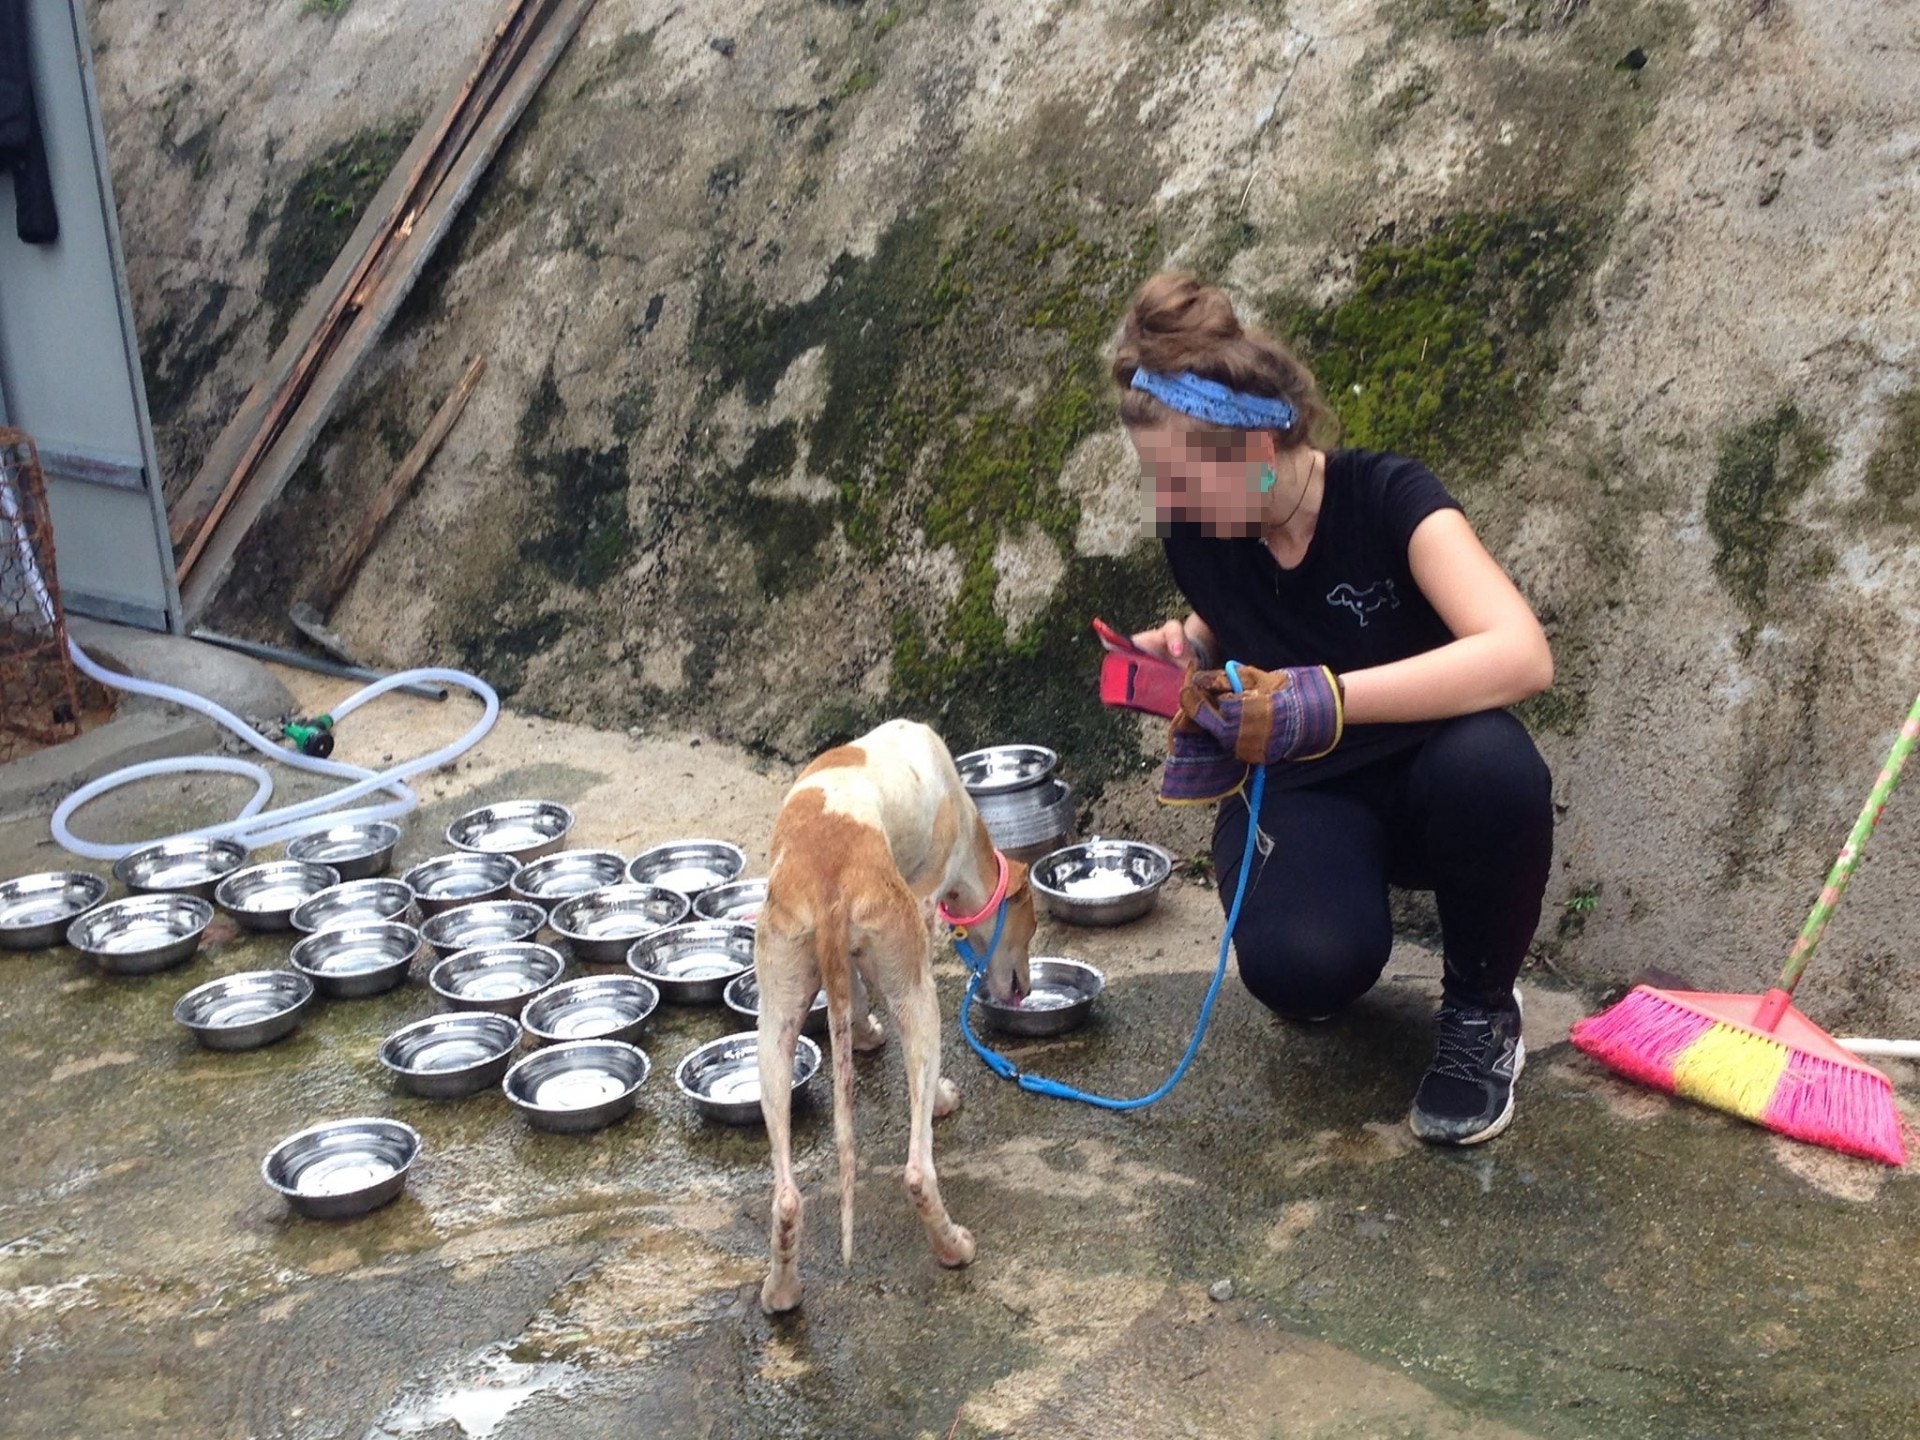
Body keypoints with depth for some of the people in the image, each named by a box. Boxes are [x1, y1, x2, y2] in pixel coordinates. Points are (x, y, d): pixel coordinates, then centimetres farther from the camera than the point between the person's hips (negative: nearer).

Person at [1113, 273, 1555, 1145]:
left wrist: (1327, 700, -43)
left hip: (1421, 778, -1)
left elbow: (1522, 656, -37)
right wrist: (1183, 653, -7)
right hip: (1297, 795, 2)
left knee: (1493, 769, -40)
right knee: (1303, 967, -34)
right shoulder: (1193, 536, -8)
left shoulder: (1388, 500, -21)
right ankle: (1322, 974, 9)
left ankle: (1480, 1007, -10)